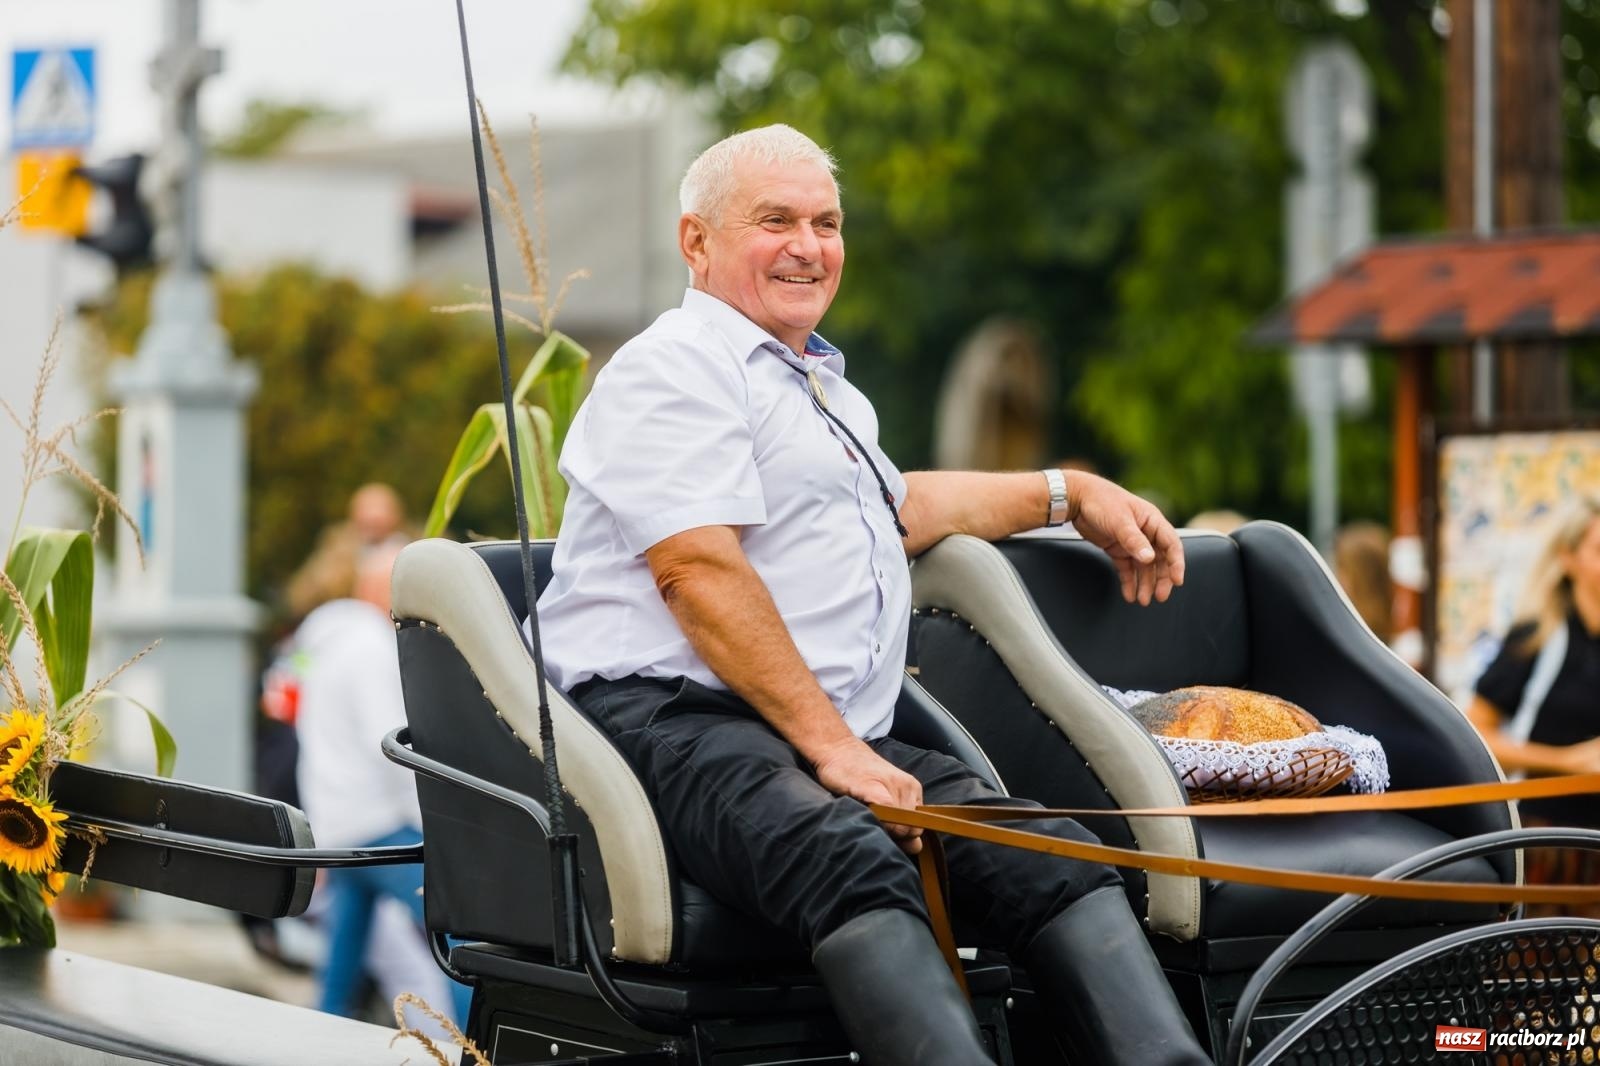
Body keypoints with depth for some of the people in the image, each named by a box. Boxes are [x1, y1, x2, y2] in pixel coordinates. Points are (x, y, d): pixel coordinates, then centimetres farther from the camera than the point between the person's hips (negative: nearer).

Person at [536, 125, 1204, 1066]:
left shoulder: (826, 389, 33)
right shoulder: (674, 369, 0)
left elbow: (892, 510, 51)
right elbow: (700, 572, -12)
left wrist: (1071, 493, 51)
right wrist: (829, 744, -17)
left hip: (842, 744, 9)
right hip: (678, 723, -9)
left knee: (1060, 858, -16)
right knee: (853, 861, -39)